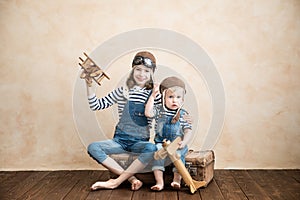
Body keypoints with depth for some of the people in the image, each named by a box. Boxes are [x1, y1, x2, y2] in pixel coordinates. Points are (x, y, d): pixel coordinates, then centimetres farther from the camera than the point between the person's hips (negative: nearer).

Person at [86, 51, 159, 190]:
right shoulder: (122, 91, 4)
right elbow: (96, 105, 2)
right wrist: (89, 84, -7)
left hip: (140, 142, -1)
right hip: (120, 139, 2)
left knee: (151, 148, -36)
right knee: (93, 147, -24)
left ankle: (116, 181, -25)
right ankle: (132, 179, -25)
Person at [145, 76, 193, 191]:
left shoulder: (184, 115, 1)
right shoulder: (159, 110, 5)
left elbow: (188, 132, -2)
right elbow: (148, 113, -14)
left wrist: (184, 142, -22)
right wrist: (153, 96, -12)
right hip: (161, 143, 0)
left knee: (179, 153, -29)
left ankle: (177, 179, -28)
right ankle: (159, 181, -30)